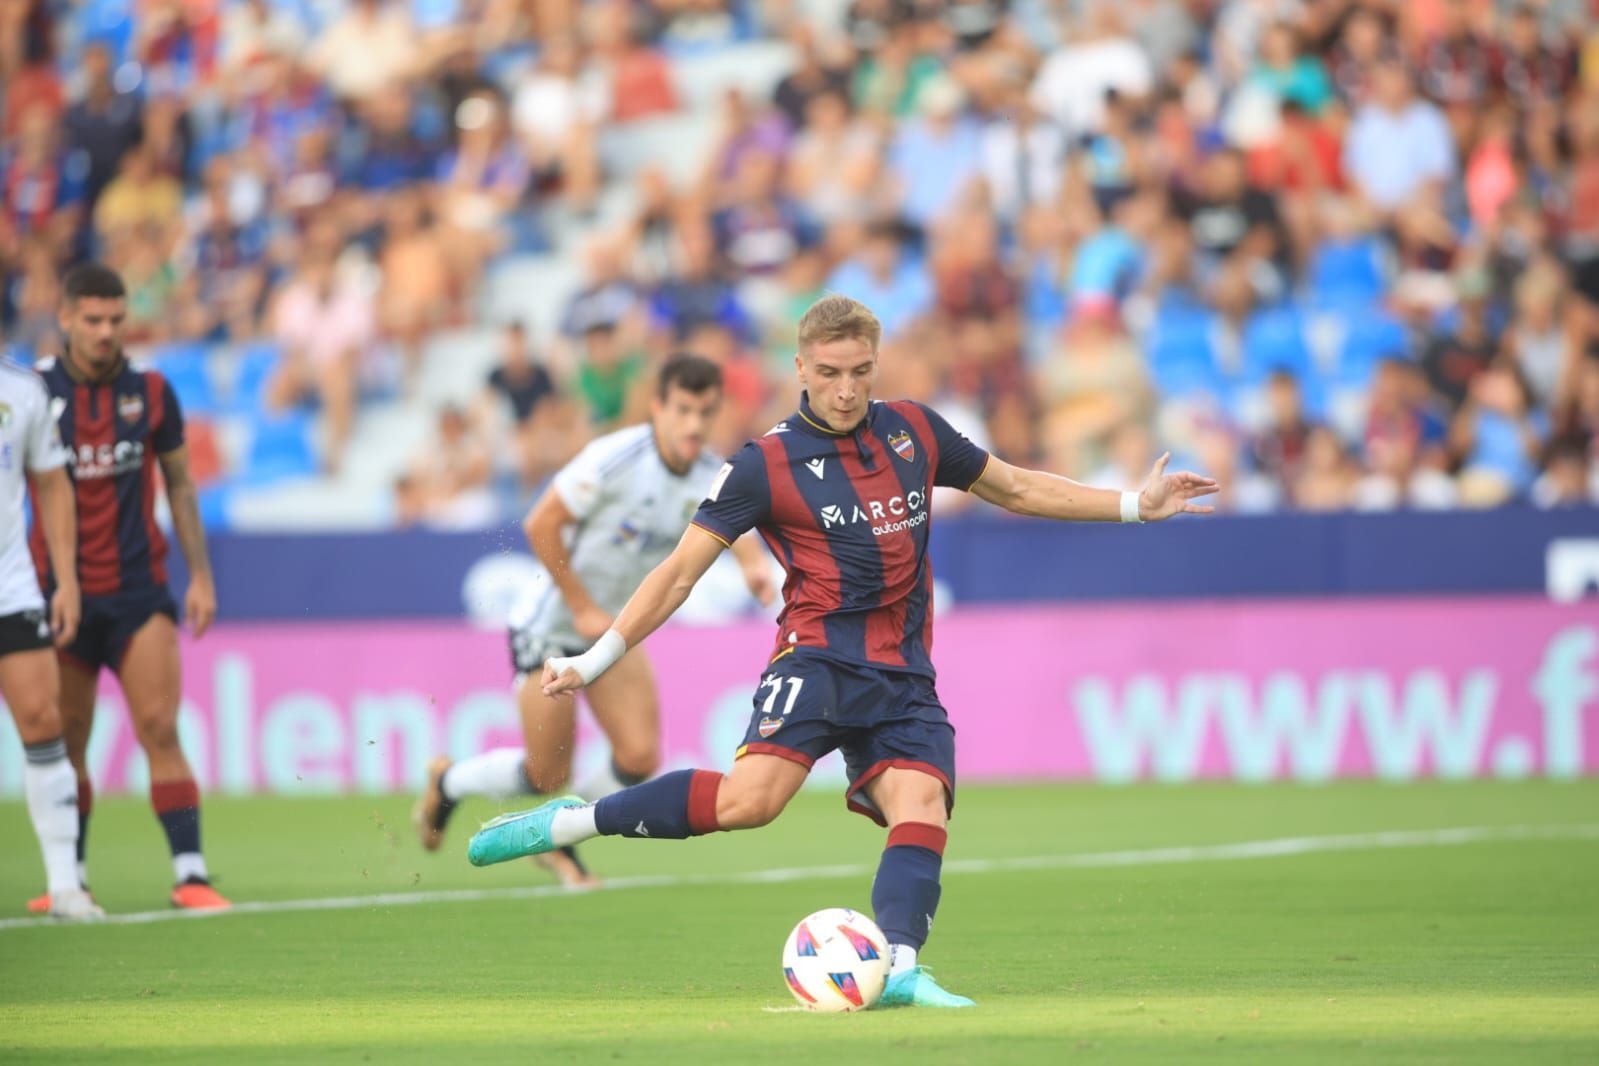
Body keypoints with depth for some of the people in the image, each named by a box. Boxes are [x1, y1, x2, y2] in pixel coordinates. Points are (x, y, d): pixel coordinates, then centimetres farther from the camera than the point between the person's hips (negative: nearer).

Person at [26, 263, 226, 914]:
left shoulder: (150, 392, 3)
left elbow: (180, 485, 13)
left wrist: (201, 575, 7)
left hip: (139, 591, 0)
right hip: (62, 592, 0)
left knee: (160, 730, -10)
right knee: (65, 743, 4)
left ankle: (191, 874, -13)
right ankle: (70, 879, 16)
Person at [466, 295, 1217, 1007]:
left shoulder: (914, 431, 11)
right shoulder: (767, 464, -2)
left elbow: (1015, 488, 25)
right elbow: (681, 571, 0)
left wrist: (1135, 506, 23)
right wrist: (594, 661, -4)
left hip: (902, 679, 5)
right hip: (819, 659, -5)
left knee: (922, 806, -21)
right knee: (752, 797, -26)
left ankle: (899, 968, -31)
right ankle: (572, 822, -15)